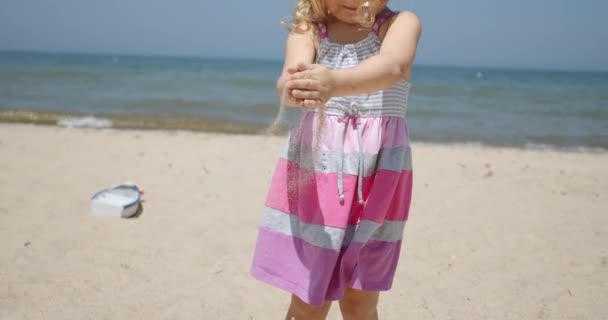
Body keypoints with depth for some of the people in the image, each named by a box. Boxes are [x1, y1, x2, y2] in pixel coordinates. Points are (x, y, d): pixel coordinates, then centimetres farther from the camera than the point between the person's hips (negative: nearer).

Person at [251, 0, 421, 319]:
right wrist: (292, 89, -45)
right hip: (314, 168, 0)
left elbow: (395, 66, -26)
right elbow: (290, 77, -19)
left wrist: (336, 82, -46)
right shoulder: (308, 30, 0)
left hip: (379, 174, 0)